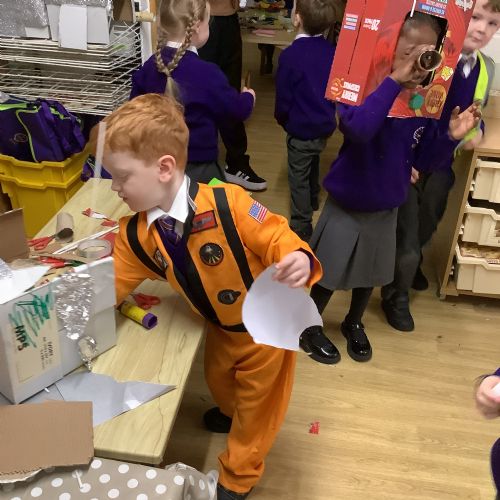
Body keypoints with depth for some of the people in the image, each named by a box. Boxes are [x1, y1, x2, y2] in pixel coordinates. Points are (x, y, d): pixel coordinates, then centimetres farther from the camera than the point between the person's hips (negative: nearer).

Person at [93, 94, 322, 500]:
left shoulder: (226, 204, -35)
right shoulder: (137, 234, -13)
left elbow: (276, 237, -30)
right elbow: (110, 285, -5)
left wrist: (298, 258, -52)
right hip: (222, 328, 6)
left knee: (256, 404, 17)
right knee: (220, 379, 34)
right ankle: (231, 413, 72)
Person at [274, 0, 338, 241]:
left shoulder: (291, 55, -23)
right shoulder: (332, 51, -4)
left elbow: (283, 97, -15)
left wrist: (282, 119, 4)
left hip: (301, 129, -7)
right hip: (325, 126, 7)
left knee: (298, 178, 8)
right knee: (312, 166, 30)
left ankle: (301, 226, 16)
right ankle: (312, 203, 52)